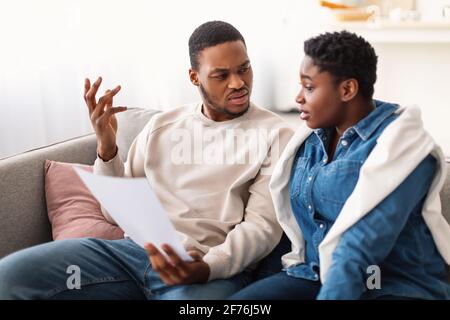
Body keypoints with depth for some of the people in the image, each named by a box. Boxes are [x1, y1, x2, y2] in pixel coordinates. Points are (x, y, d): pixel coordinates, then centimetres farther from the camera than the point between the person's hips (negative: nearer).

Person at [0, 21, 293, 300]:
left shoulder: (274, 134, 3)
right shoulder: (162, 126, 16)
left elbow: (263, 225, -5)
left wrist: (208, 267, -24)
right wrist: (106, 147, 1)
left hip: (215, 267, -5)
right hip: (135, 251, 5)